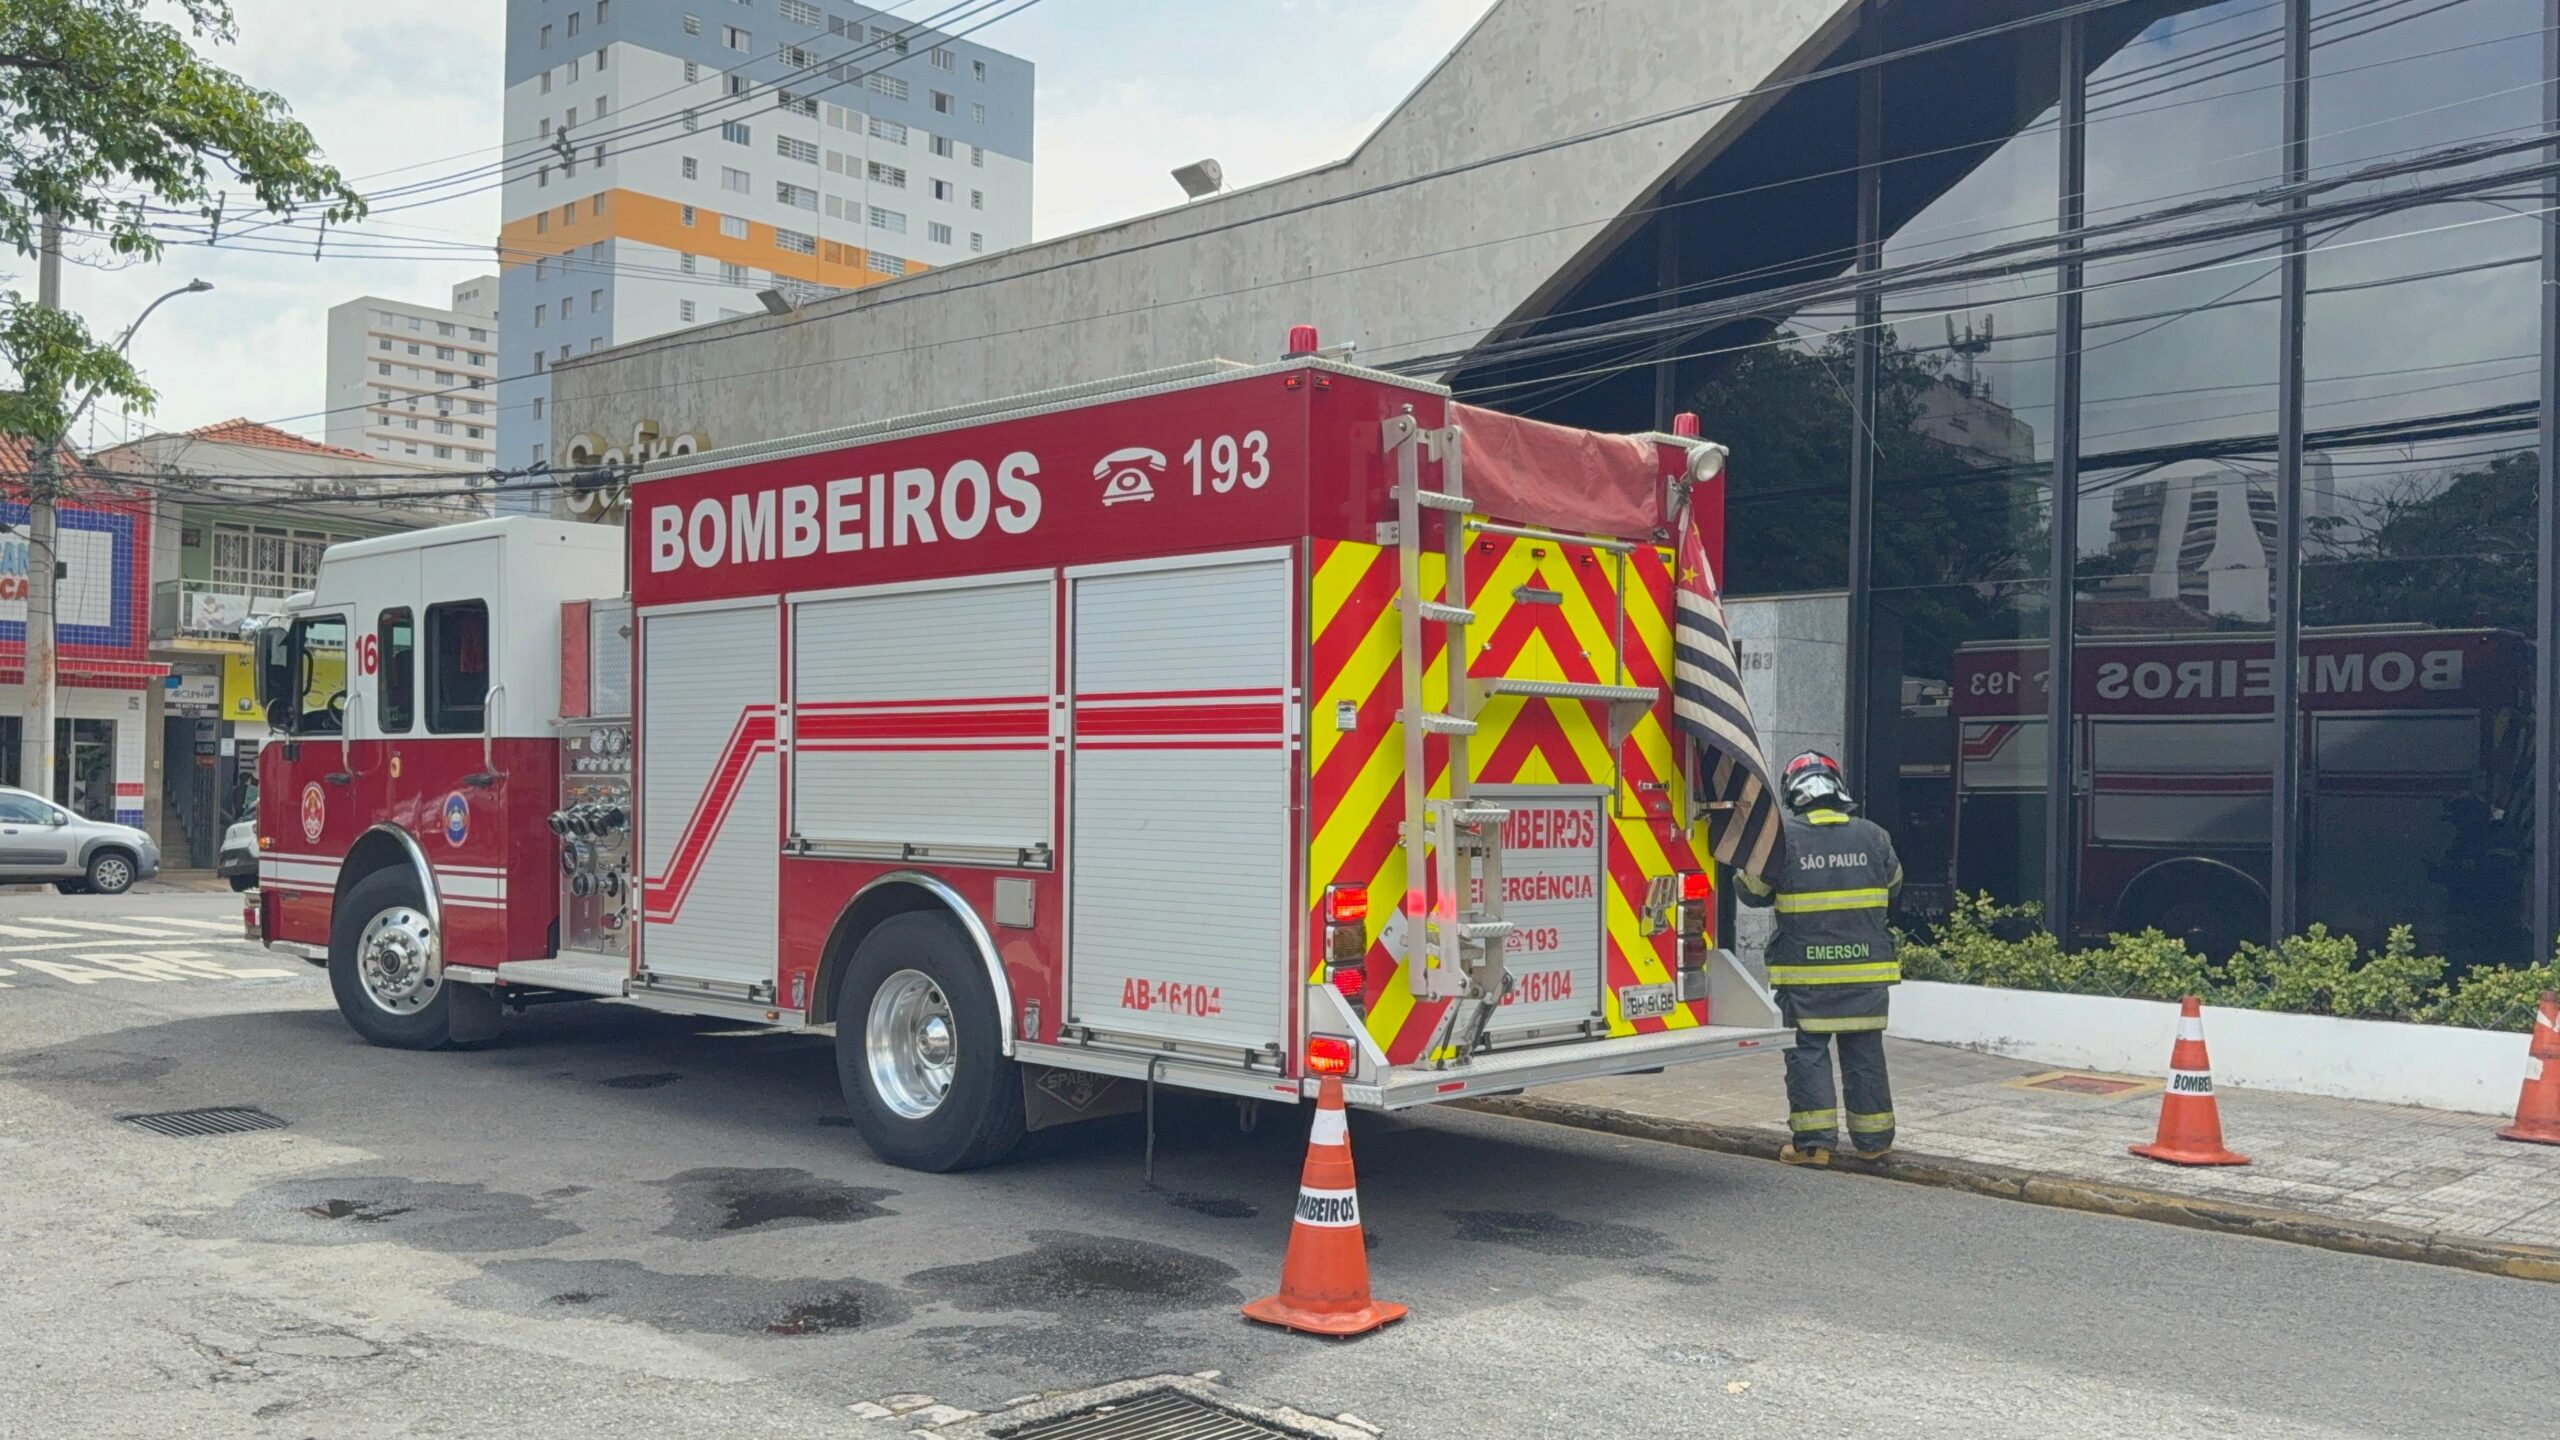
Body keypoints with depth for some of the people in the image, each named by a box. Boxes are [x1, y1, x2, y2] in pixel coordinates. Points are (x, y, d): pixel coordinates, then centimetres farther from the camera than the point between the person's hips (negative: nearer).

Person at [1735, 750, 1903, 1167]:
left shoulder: (1783, 838, -9)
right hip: (1865, 964, 3)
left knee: (1808, 1051, 4)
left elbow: (1753, 892, 0)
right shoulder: (1872, 836, 1)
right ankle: (1873, 1139, 19)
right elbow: (1893, 885, 18)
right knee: (1864, 1051, 12)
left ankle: (1813, 1141, 1)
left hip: (1805, 969, -3)